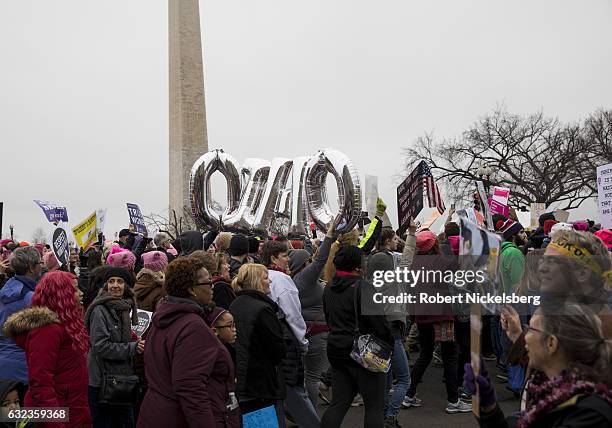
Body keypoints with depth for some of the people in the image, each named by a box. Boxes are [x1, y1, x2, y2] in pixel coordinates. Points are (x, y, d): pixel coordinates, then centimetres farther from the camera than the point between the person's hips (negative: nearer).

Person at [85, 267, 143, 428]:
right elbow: (101, 346, -22)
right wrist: (132, 348, -18)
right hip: (102, 380, -7)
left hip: (123, 379, 8)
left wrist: (137, 344, 3)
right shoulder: (100, 310, -15)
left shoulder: (124, 308, 10)